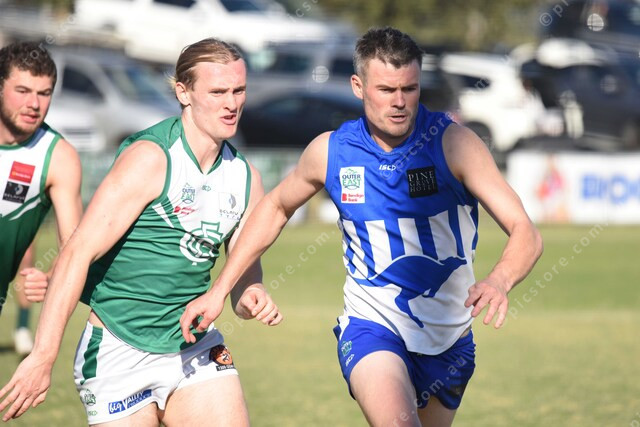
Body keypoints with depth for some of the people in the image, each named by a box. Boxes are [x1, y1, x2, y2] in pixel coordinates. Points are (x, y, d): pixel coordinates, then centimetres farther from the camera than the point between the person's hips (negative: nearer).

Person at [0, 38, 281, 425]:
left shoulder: (244, 176, 6)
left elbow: (245, 267, 17)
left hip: (196, 346, 6)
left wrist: (252, 298, -9)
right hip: (120, 349, -6)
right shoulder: (149, 159, -16)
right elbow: (78, 252, -20)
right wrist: (43, 356, -25)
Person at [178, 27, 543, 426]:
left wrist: (499, 281, -41)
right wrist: (219, 290, 15)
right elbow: (276, 207, 17)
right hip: (370, 327, -1)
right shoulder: (330, 151, -4)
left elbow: (526, 234, -19)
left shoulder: (453, 143, -13)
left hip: (450, 339, 1)